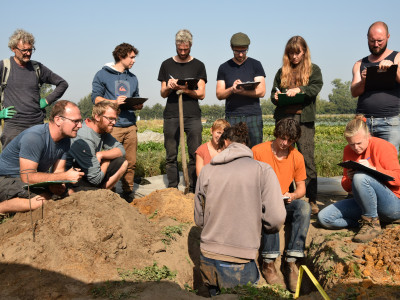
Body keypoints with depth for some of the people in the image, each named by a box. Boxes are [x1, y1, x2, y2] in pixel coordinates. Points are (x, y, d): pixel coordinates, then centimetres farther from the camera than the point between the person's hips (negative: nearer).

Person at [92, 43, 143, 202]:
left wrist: (138, 105, 1)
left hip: (130, 126, 5)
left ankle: (128, 192, 16)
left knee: (131, 162, 5)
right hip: (112, 127, -5)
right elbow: (96, 98, -2)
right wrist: (114, 102, -17)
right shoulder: (102, 75, 4)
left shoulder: (132, 78, 21)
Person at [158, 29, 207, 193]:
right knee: (171, 155, 1)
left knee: (195, 155, -5)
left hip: (193, 115, -1)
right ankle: (172, 189, 9)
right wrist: (168, 88, -10)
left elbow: (201, 94, 2)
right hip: (171, 115, 1)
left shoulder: (198, 65, 9)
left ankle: (193, 190, 4)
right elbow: (163, 93, 13)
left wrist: (185, 89, -15)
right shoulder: (167, 65, 12)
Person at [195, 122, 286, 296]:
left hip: (207, 259, 4)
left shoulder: (207, 171, 3)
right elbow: (276, 218, -11)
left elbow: (199, 220, 9)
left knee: (215, 293, 25)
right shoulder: (263, 170, -6)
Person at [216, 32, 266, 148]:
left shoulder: (255, 65, 8)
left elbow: (261, 92, 0)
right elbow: (219, 94, 7)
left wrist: (242, 90, -16)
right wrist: (232, 89, -14)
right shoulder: (224, 68, 12)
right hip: (232, 117, 1)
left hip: (253, 116, 0)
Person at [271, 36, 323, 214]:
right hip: (283, 118, 3)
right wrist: (276, 97, -5)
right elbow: (273, 94, 18)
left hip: (304, 119, -3)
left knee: (307, 159, -6)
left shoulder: (313, 70, 10)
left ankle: (312, 200, -2)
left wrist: (299, 89, -25)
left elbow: (316, 88, -7)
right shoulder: (282, 72, 18)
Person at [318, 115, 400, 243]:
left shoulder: (382, 146, -7)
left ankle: (372, 223, -18)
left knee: (360, 177, -35)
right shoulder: (348, 151, 9)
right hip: (362, 203, 6)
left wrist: (372, 168, -24)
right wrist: (349, 179, -11)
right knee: (324, 218, -12)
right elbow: (347, 187, 12)